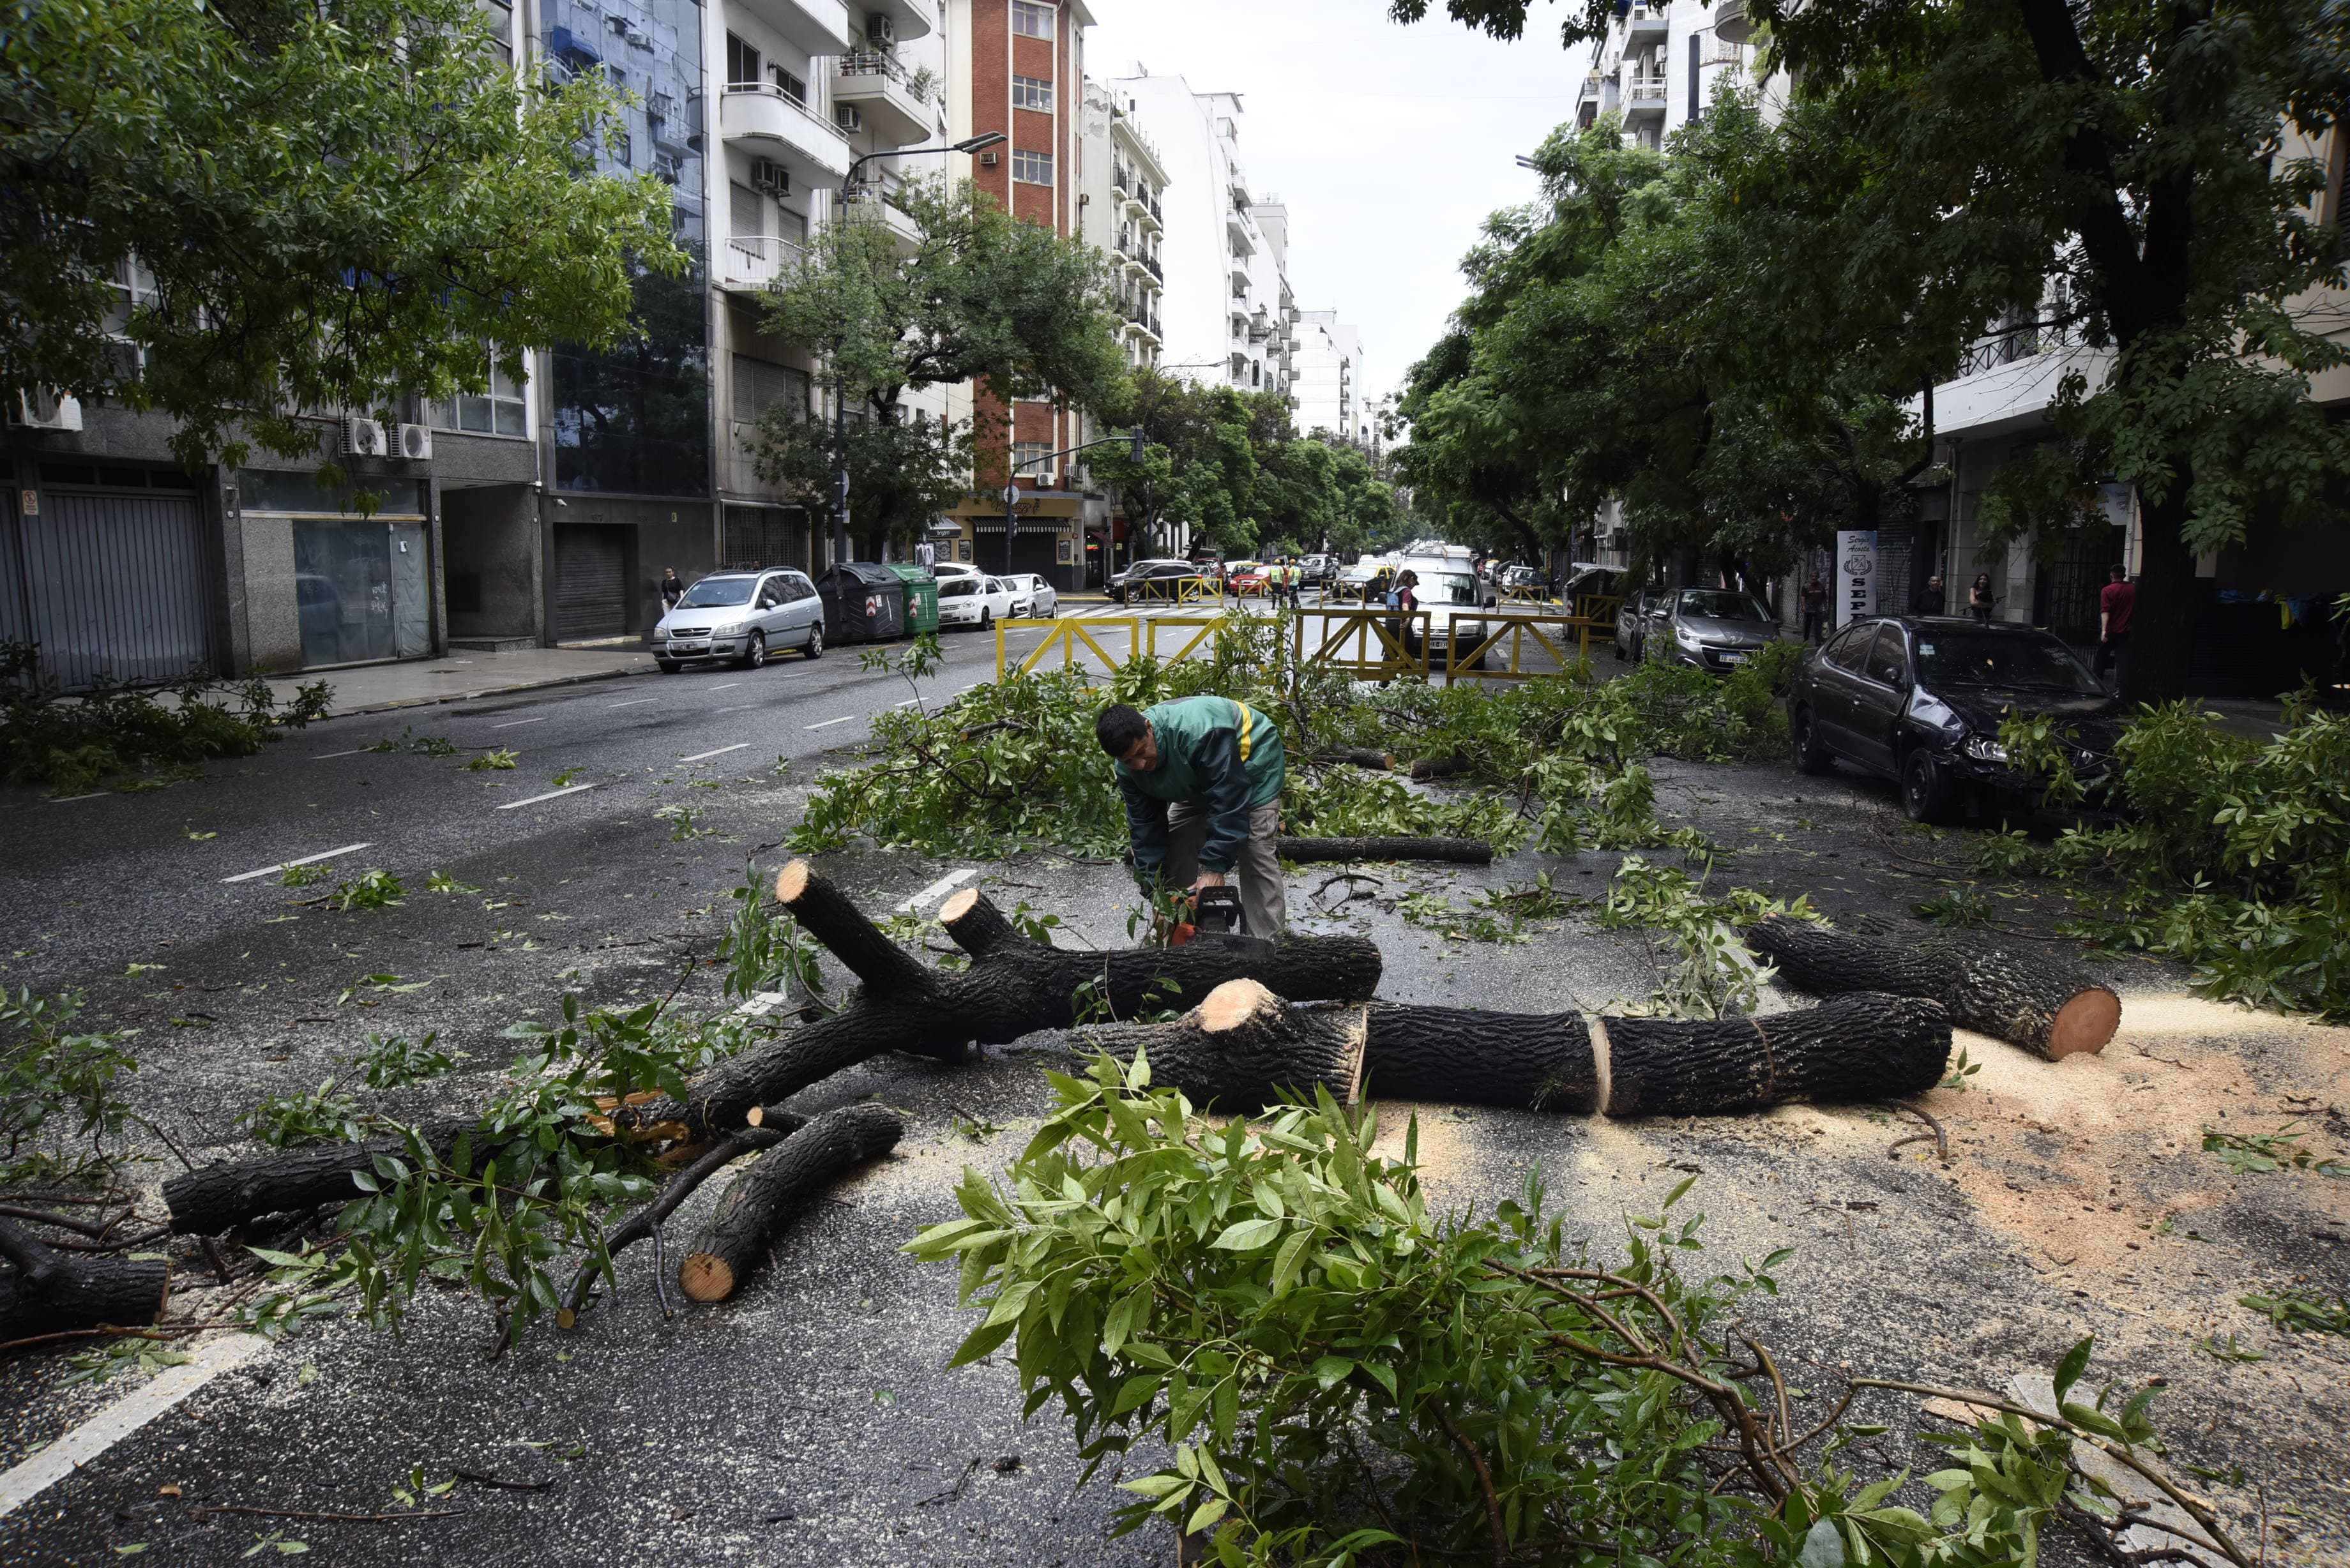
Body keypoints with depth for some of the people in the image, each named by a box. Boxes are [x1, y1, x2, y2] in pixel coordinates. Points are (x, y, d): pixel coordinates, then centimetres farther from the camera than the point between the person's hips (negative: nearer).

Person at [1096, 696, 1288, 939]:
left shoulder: (1197, 730, -42)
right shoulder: (1128, 769, -19)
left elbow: (1228, 802, -40)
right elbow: (1145, 827, -12)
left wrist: (1215, 868, -40)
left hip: (1252, 762, -7)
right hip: (1198, 780, 7)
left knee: (1255, 853, -19)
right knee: (1173, 846, -2)